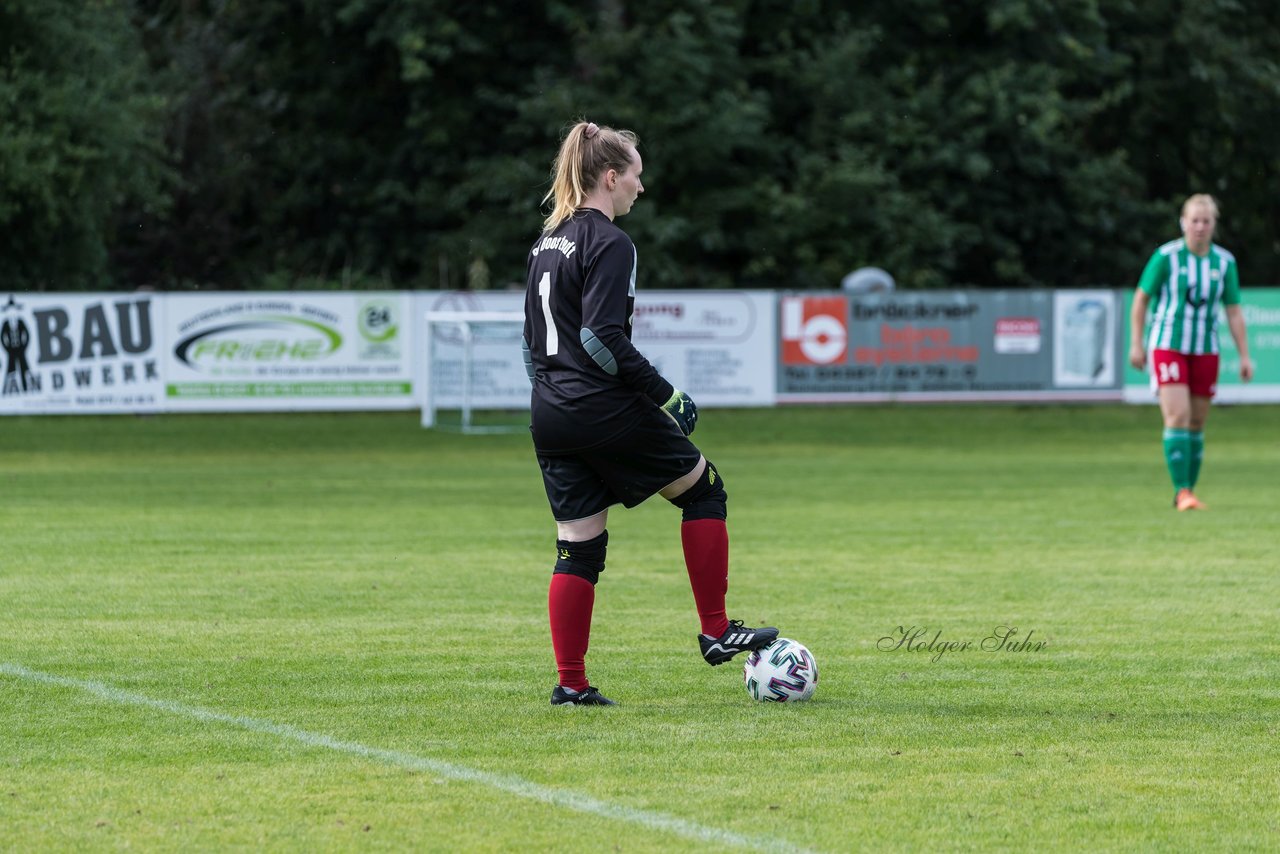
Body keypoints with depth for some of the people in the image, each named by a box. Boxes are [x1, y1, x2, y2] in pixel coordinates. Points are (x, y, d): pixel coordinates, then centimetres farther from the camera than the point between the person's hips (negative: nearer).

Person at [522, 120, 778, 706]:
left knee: (578, 547, 9)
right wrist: (665, 396, -14)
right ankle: (717, 631, 11)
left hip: (549, 416, 8)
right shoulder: (609, 244, -12)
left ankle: (571, 683, 4)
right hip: (604, 410, -8)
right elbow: (602, 338, -21)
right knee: (704, 489, 10)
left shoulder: (546, 244, 15)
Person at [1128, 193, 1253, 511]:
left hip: (1205, 351, 3)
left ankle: (1189, 491, 16)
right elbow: (1141, 298, 1)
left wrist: (1245, 356, 3)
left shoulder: (1225, 262, 2)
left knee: (1196, 424, 6)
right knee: (1177, 417, -15)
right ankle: (1181, 491, -15)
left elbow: (1234, 312, 7)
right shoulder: (1166, 256, -7)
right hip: (1167, 345, -3)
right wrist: (1136, 344, -1)